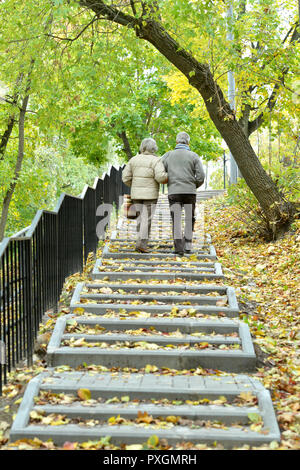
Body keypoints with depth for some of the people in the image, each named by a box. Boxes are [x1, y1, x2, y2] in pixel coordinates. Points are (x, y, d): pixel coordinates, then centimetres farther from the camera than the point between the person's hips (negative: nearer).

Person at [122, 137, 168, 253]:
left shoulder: (134, 159, 6)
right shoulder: (155, 160, -8)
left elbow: (126, 177, 3)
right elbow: (160, 177, -20)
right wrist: (167, 177, 1)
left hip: (136, 193, 5)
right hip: (150, 194, -4)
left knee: (141, 217, 14)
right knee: (147, 219, -3)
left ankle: (141, 242, 11)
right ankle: (142, 243, -11)